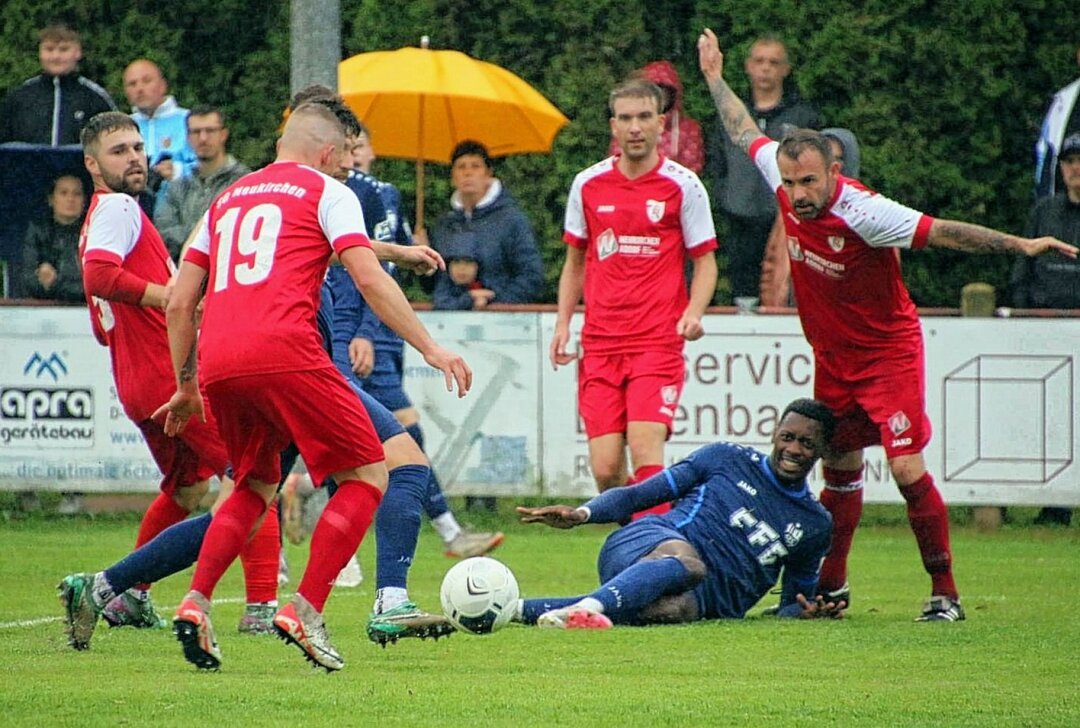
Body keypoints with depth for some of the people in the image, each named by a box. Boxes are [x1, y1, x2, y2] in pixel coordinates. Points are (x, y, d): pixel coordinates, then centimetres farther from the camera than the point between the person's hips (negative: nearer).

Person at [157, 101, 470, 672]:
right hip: (283, 351, -6)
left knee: (255, 488, 25)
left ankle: (195, 604, 6)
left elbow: (179, 304, 26)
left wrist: (186, 385, 34)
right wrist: (430, 348, 0)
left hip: (217, 363, 6)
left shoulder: (227, 200, 28)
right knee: (366, 476, 4)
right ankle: (305, 611, -8)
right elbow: (369, 279, -1)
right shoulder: (326, 192, 11)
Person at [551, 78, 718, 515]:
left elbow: (705, 262, 6)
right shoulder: (588, 184, 10)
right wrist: (563, 324, 9)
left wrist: (693, 313, -12)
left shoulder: (682, 186, 1)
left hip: (659, 343, -3)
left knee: (645, 451, -19)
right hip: (600, 344, 3)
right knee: (605, 470, -5)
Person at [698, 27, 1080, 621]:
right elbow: (745, 132, 8)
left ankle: (945, 592, -6)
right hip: (832, 359, 6)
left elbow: (943, 232, -28)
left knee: (907, 469, -13)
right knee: (840, 470, 14)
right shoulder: (785, 181, -11)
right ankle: (830, 587, 23)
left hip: (887, 354, -6)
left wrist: (1020, 245, -34)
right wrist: (714, 79, 20)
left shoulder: (864, 214, -28)